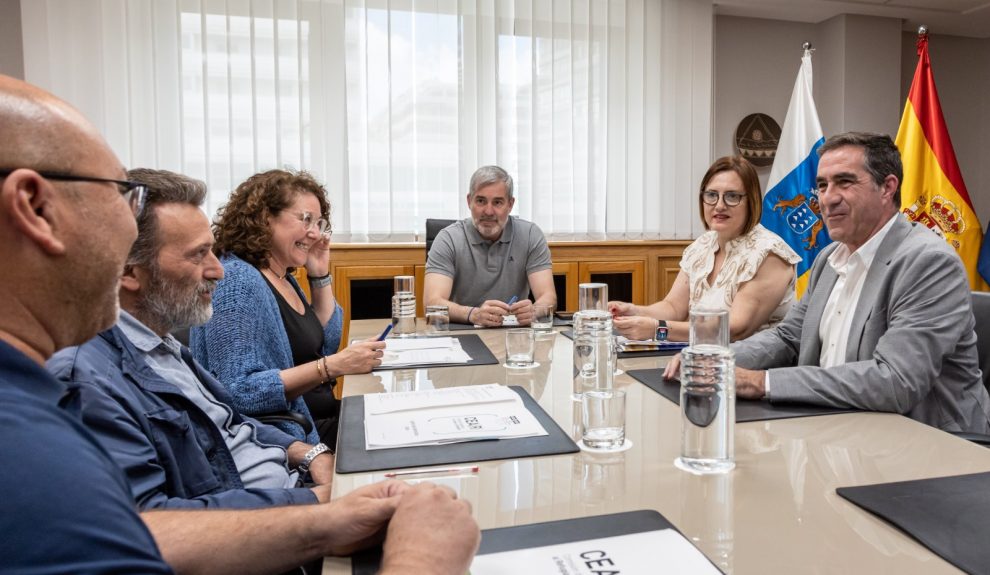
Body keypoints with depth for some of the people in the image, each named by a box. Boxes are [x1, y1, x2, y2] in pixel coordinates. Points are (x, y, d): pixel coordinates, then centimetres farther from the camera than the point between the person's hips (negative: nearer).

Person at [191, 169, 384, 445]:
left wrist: (321, 276, 7)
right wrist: (332, 366, -28)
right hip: (287, 440, -8)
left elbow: (326, 346, 16)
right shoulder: (237, 281, -17)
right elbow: (239, 392, -24)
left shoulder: (283, 277, 10)